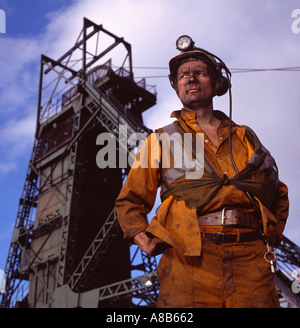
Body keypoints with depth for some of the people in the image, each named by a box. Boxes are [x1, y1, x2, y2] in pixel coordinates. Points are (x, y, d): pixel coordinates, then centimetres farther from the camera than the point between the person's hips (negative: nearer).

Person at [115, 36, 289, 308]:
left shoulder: (245, 137, 22)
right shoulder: (161, 140, 17)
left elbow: (278, 194, 30)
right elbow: (130, 201, 17)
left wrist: (272, 235, 14)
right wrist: (144, 240, 0)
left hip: (251, 258, 2)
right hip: (189, 261, -1)